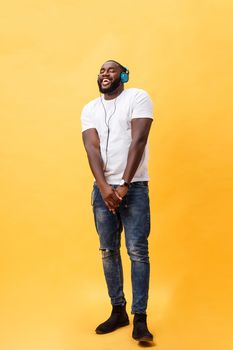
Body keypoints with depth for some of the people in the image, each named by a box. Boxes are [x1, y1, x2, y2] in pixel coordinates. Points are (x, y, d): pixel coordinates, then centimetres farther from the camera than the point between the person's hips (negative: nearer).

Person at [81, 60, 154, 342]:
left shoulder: (137, 97, -3)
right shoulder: (89, 109, 10)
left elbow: (138, 141, -12)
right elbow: (92, 147, -3)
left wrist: (124, 185, -17)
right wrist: (104, 187, -18)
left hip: (134, 187, -4)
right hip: (102, 188, 4)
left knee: (137, 251, -6)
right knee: (108, 251, 7)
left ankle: (140, 318, 1)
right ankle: (118, 311, 19)